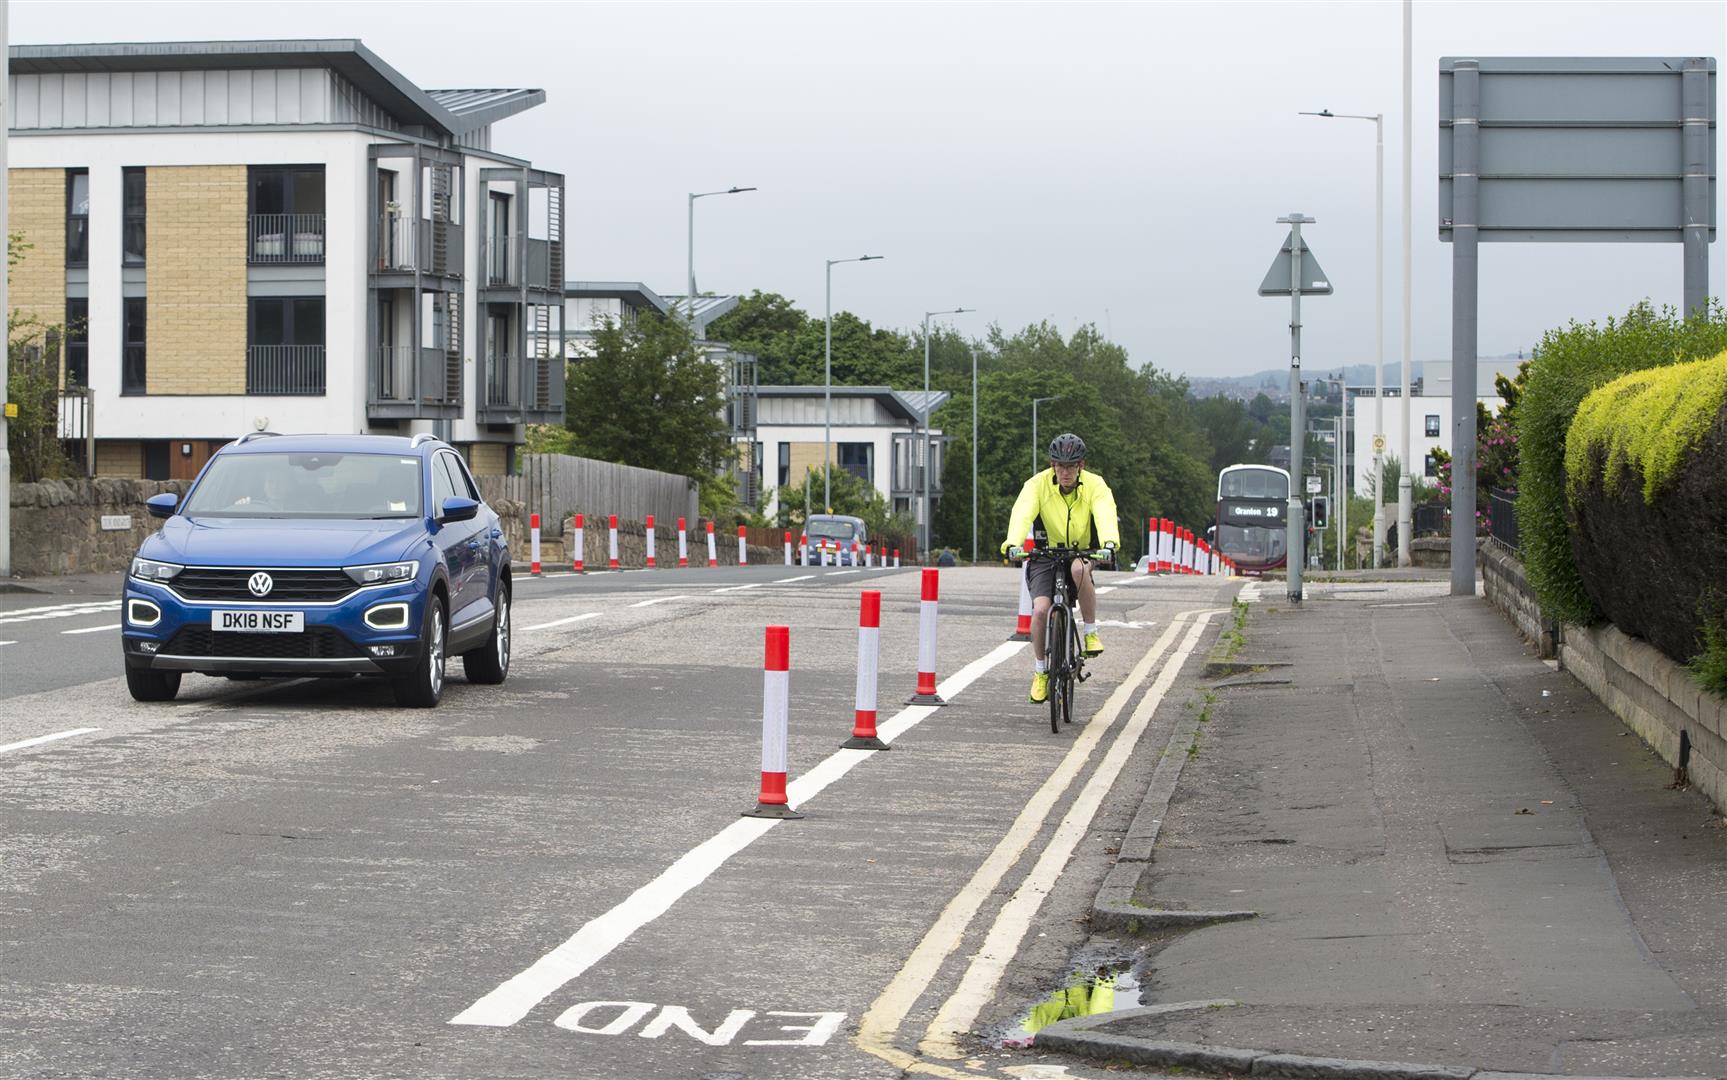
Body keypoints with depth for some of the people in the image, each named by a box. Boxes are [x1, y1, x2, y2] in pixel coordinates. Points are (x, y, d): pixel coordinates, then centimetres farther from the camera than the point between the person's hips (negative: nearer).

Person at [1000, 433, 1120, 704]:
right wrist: (1012, 543, -49)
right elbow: (1022, 513, -29)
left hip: (1081, 554, 0)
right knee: (1040, 610, -22)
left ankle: (1091, 632, -18)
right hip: (1046, 556, 0)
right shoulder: (1038, 484, -13)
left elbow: (1105, 514, -31)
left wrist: (1110, 542, -53)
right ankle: (1040, 671, 1)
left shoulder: (1095, 486, -12)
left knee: (1080, 569, -38)